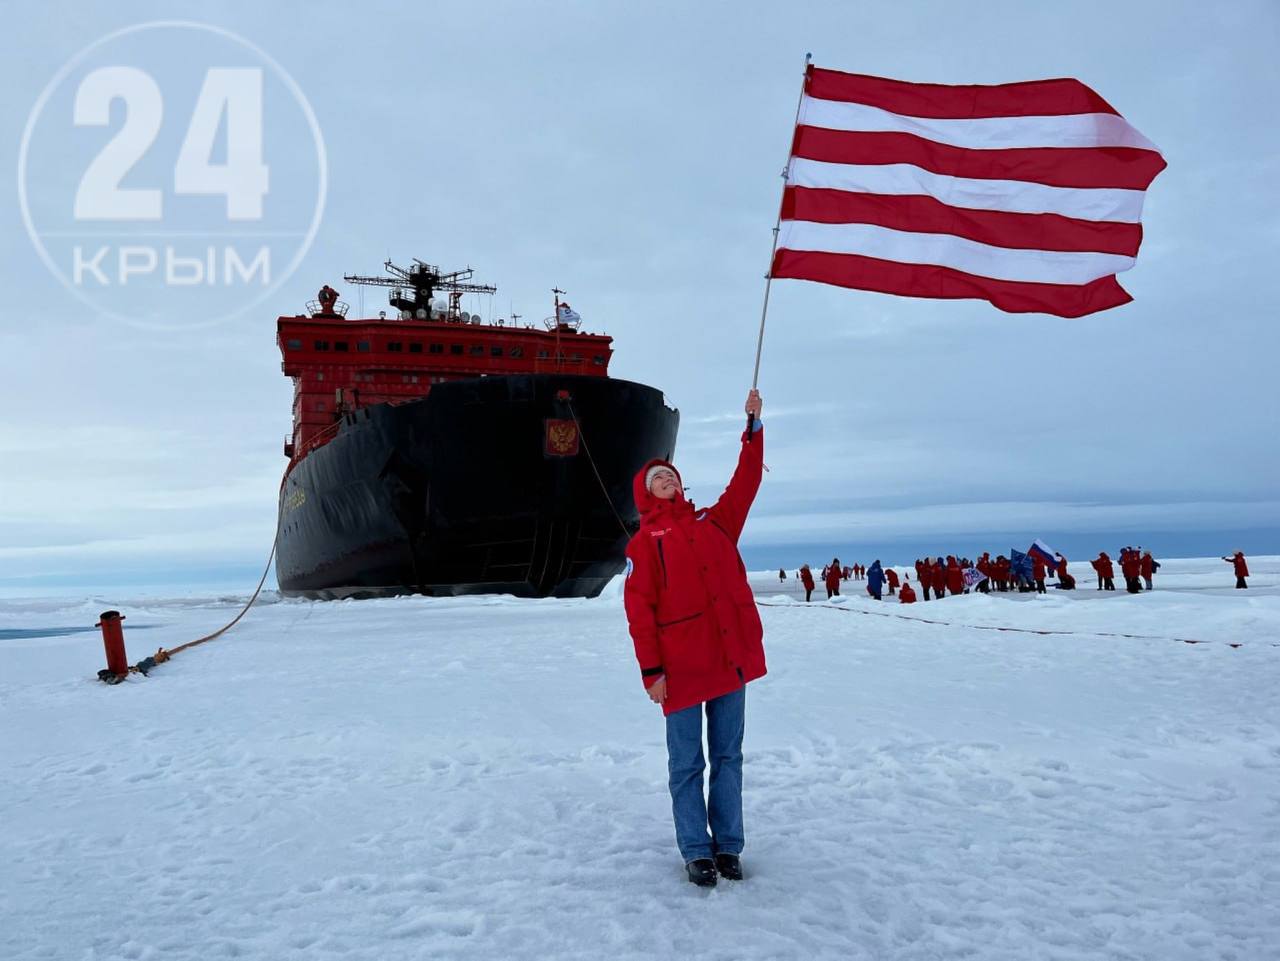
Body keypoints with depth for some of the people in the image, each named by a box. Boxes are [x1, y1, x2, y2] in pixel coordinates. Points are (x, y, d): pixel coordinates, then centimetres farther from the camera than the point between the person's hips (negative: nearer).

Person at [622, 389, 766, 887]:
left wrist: (754, 425, 3)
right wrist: (650, 670, -10)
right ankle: (696, 851, 16)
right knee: (687, 764, 4)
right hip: (681, 665, -3)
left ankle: (728, 846, 20)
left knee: (728, 756, 10)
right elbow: (638, 610, -4)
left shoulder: (714, 521, 15)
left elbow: (746, 481, 9)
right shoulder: (644, 542, 2)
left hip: (731, 655, 4)